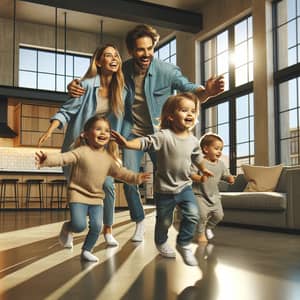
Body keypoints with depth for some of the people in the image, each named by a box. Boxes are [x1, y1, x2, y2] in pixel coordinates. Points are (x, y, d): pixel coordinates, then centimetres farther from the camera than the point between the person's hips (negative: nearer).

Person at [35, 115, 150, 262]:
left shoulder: (108, 158, 7)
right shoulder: (81, 152, -12)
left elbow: (120, 172, 20)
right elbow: (63, 158, -25)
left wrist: (136, 178, 12)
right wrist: (46, 159, -43)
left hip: (97, 198, 5)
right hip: (78, 195, -5)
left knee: (96, 226, -6)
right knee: (79, 225, -18)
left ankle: (86, 250, 19)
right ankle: (67, 229, 18)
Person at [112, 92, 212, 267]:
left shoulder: (193, 141, -1)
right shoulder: (164, 136, -18)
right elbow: (145, 142, -29)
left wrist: (203, 170, 31)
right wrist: (127, 143, -46)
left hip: (185, 186, 4)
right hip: (164, 189, -4)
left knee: (193, 215, -9)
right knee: (164, 221, 12)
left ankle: (184, 244, 13)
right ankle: (162, 243, 42)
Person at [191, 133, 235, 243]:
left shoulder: (221, 164, 6)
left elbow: (225, 175, 16)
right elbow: (191, 174, -19)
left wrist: (229, 178, -7)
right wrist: (200, 178, -37)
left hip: (214, 195, 6)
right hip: (200, 194, -6)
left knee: (218, 215, 5)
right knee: (202, 214, -17)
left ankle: (209, 227, 34)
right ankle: (201, 233, 7)